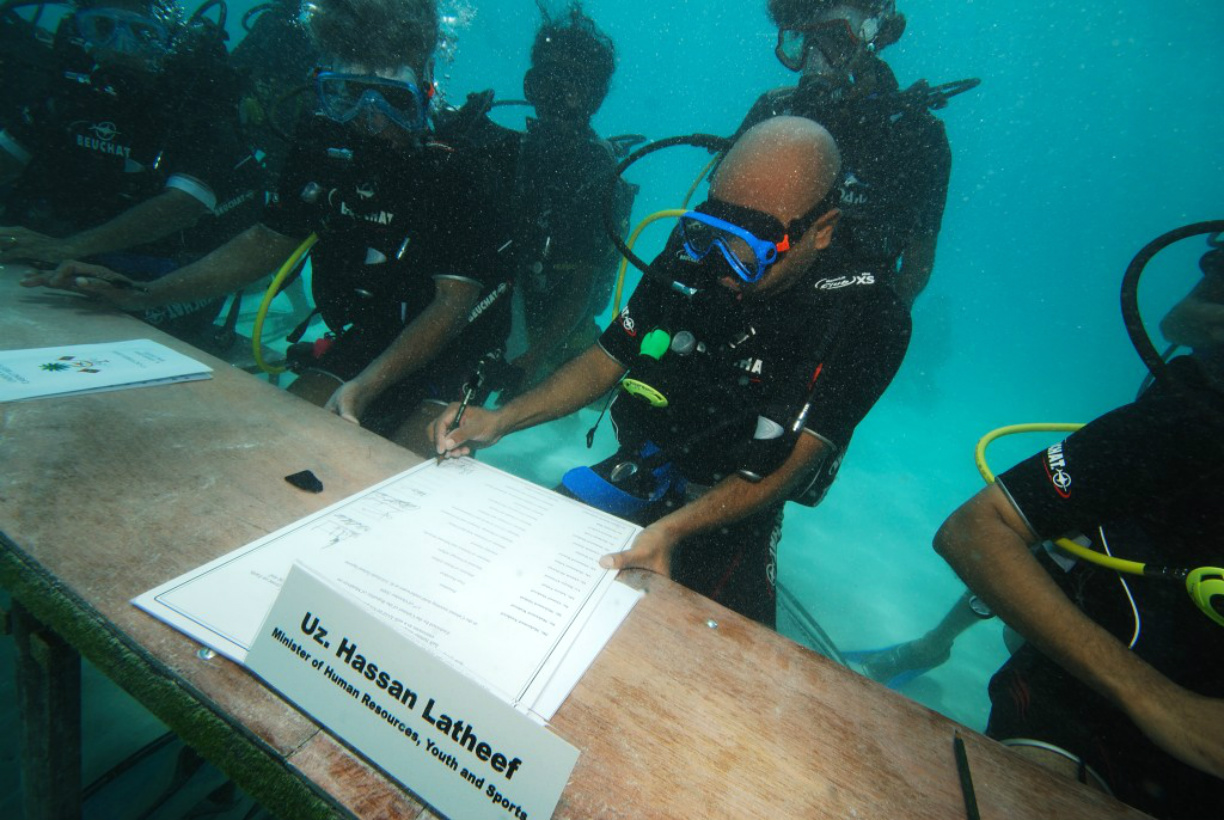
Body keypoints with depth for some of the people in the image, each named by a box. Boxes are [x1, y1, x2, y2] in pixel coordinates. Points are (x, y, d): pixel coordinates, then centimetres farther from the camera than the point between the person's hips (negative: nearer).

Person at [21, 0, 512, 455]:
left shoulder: (467, 163, -18)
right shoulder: (322, 141, -1)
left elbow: (455, 301, -23)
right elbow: (266, 243, 8)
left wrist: (366, 384, -33)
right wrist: (142, 296, 2)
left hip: (460, 345, -5)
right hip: (372, 335, 5)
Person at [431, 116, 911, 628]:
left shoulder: (865, 319, -18)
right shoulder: (692, 256, -10)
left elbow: (791, 462, -22)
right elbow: (607, 360, -3)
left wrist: (673, 528, -38)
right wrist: (500, 420, -15)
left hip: (737, 511, -2)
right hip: (642, 471, 3)